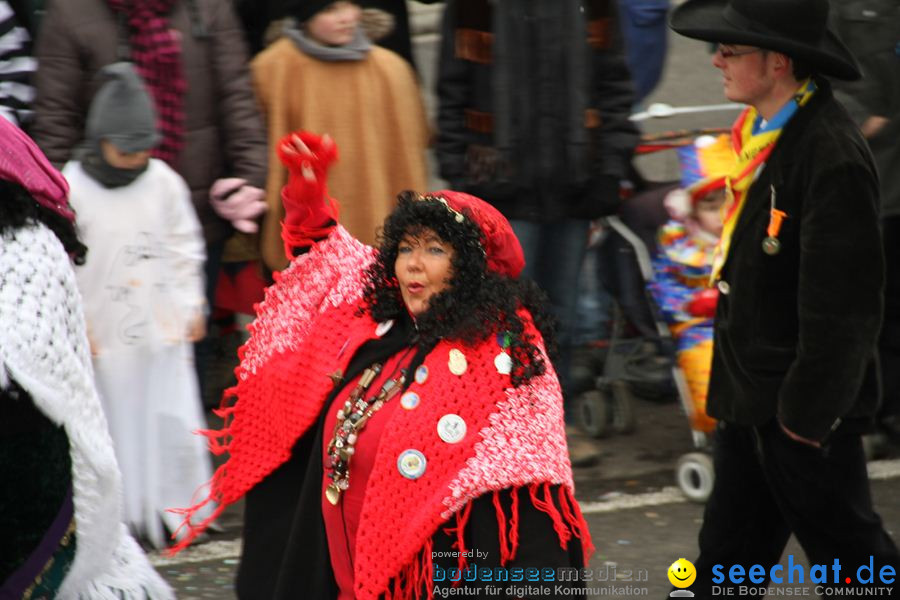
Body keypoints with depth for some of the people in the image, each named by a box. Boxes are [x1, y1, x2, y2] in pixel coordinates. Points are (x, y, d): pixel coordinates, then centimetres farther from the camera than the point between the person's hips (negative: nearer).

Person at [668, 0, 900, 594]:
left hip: (801, 407, -9)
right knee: (728, 551, 17)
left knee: (849, 552, 6)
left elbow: (840, 305, -23)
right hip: (750, 393, 9)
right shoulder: (764, 132, 5)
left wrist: (807, 411, -19)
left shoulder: (832, 155, -25)